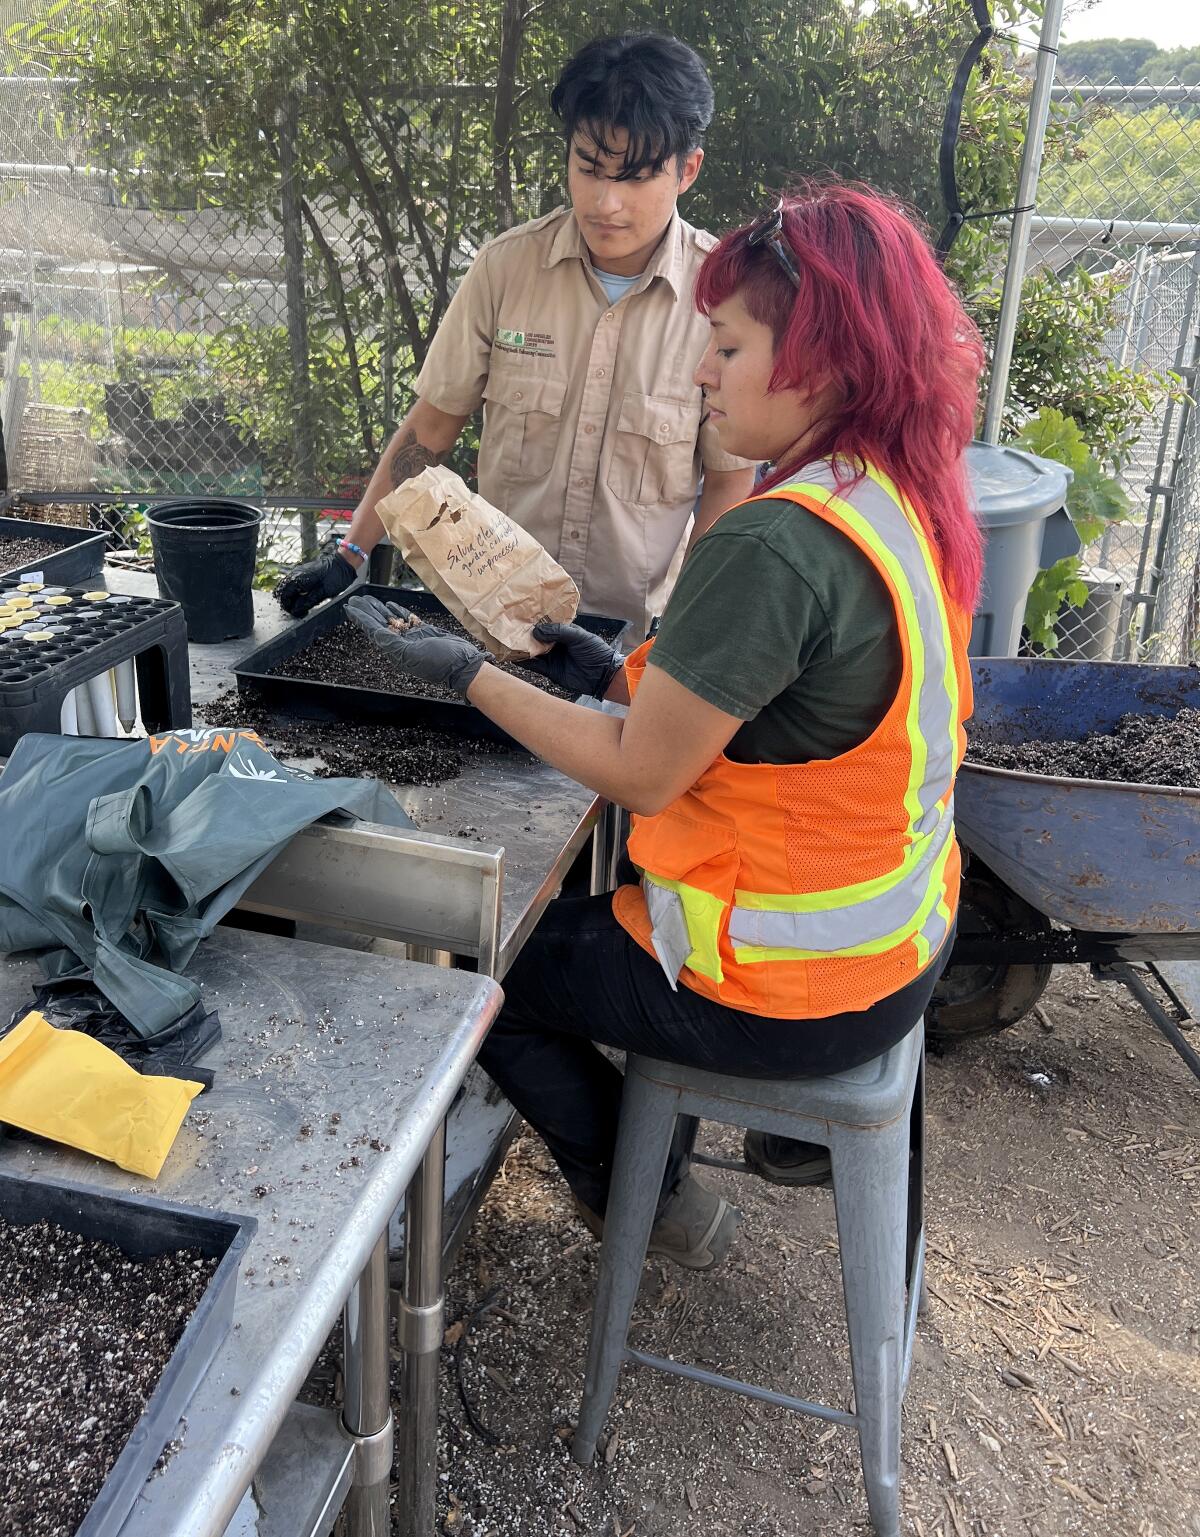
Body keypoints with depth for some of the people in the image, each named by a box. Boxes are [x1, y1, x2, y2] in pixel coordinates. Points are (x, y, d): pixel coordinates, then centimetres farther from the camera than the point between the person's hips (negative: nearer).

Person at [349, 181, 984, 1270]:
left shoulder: (771, 546, -30)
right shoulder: (902, 501, 0)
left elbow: (640, 773, -21)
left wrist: (467, 673, -12)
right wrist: (616, 674, 7)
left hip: (791, 992, -9)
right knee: (577, 907, 32)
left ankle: (650, 1205, 29)